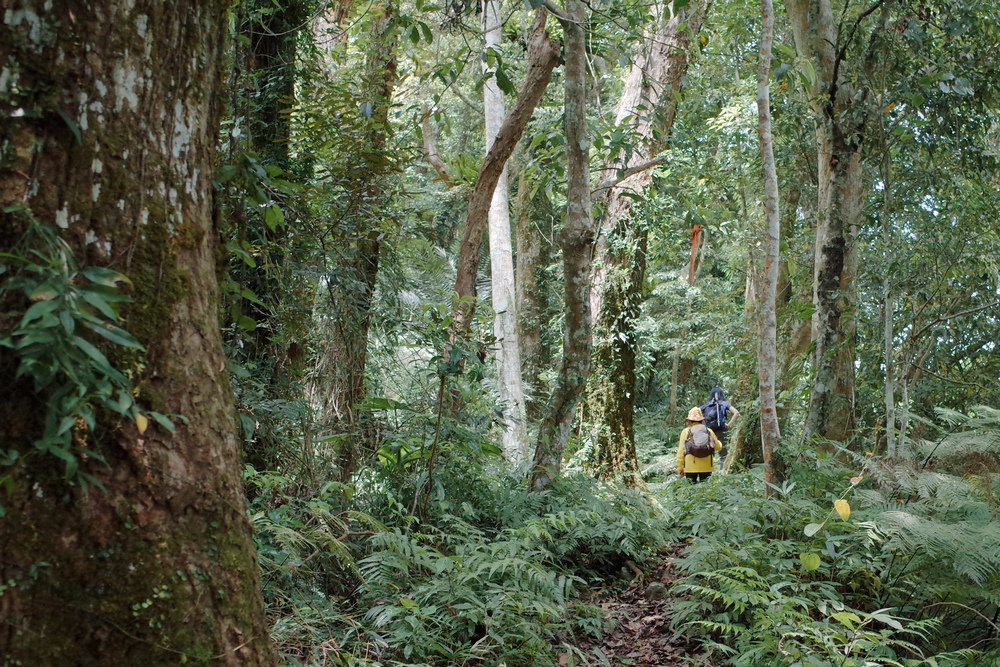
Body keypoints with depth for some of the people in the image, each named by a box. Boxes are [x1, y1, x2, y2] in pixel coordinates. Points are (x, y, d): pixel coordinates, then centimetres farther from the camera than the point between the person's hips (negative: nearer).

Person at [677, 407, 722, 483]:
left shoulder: (686, 432, 0)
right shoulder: (708, 431, 5)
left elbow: (681, 451, -1)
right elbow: (718, 447, 15)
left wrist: (680, 468, 5)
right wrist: (717, 440, 38)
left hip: (690, 467, -1)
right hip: (706, 467, 2)